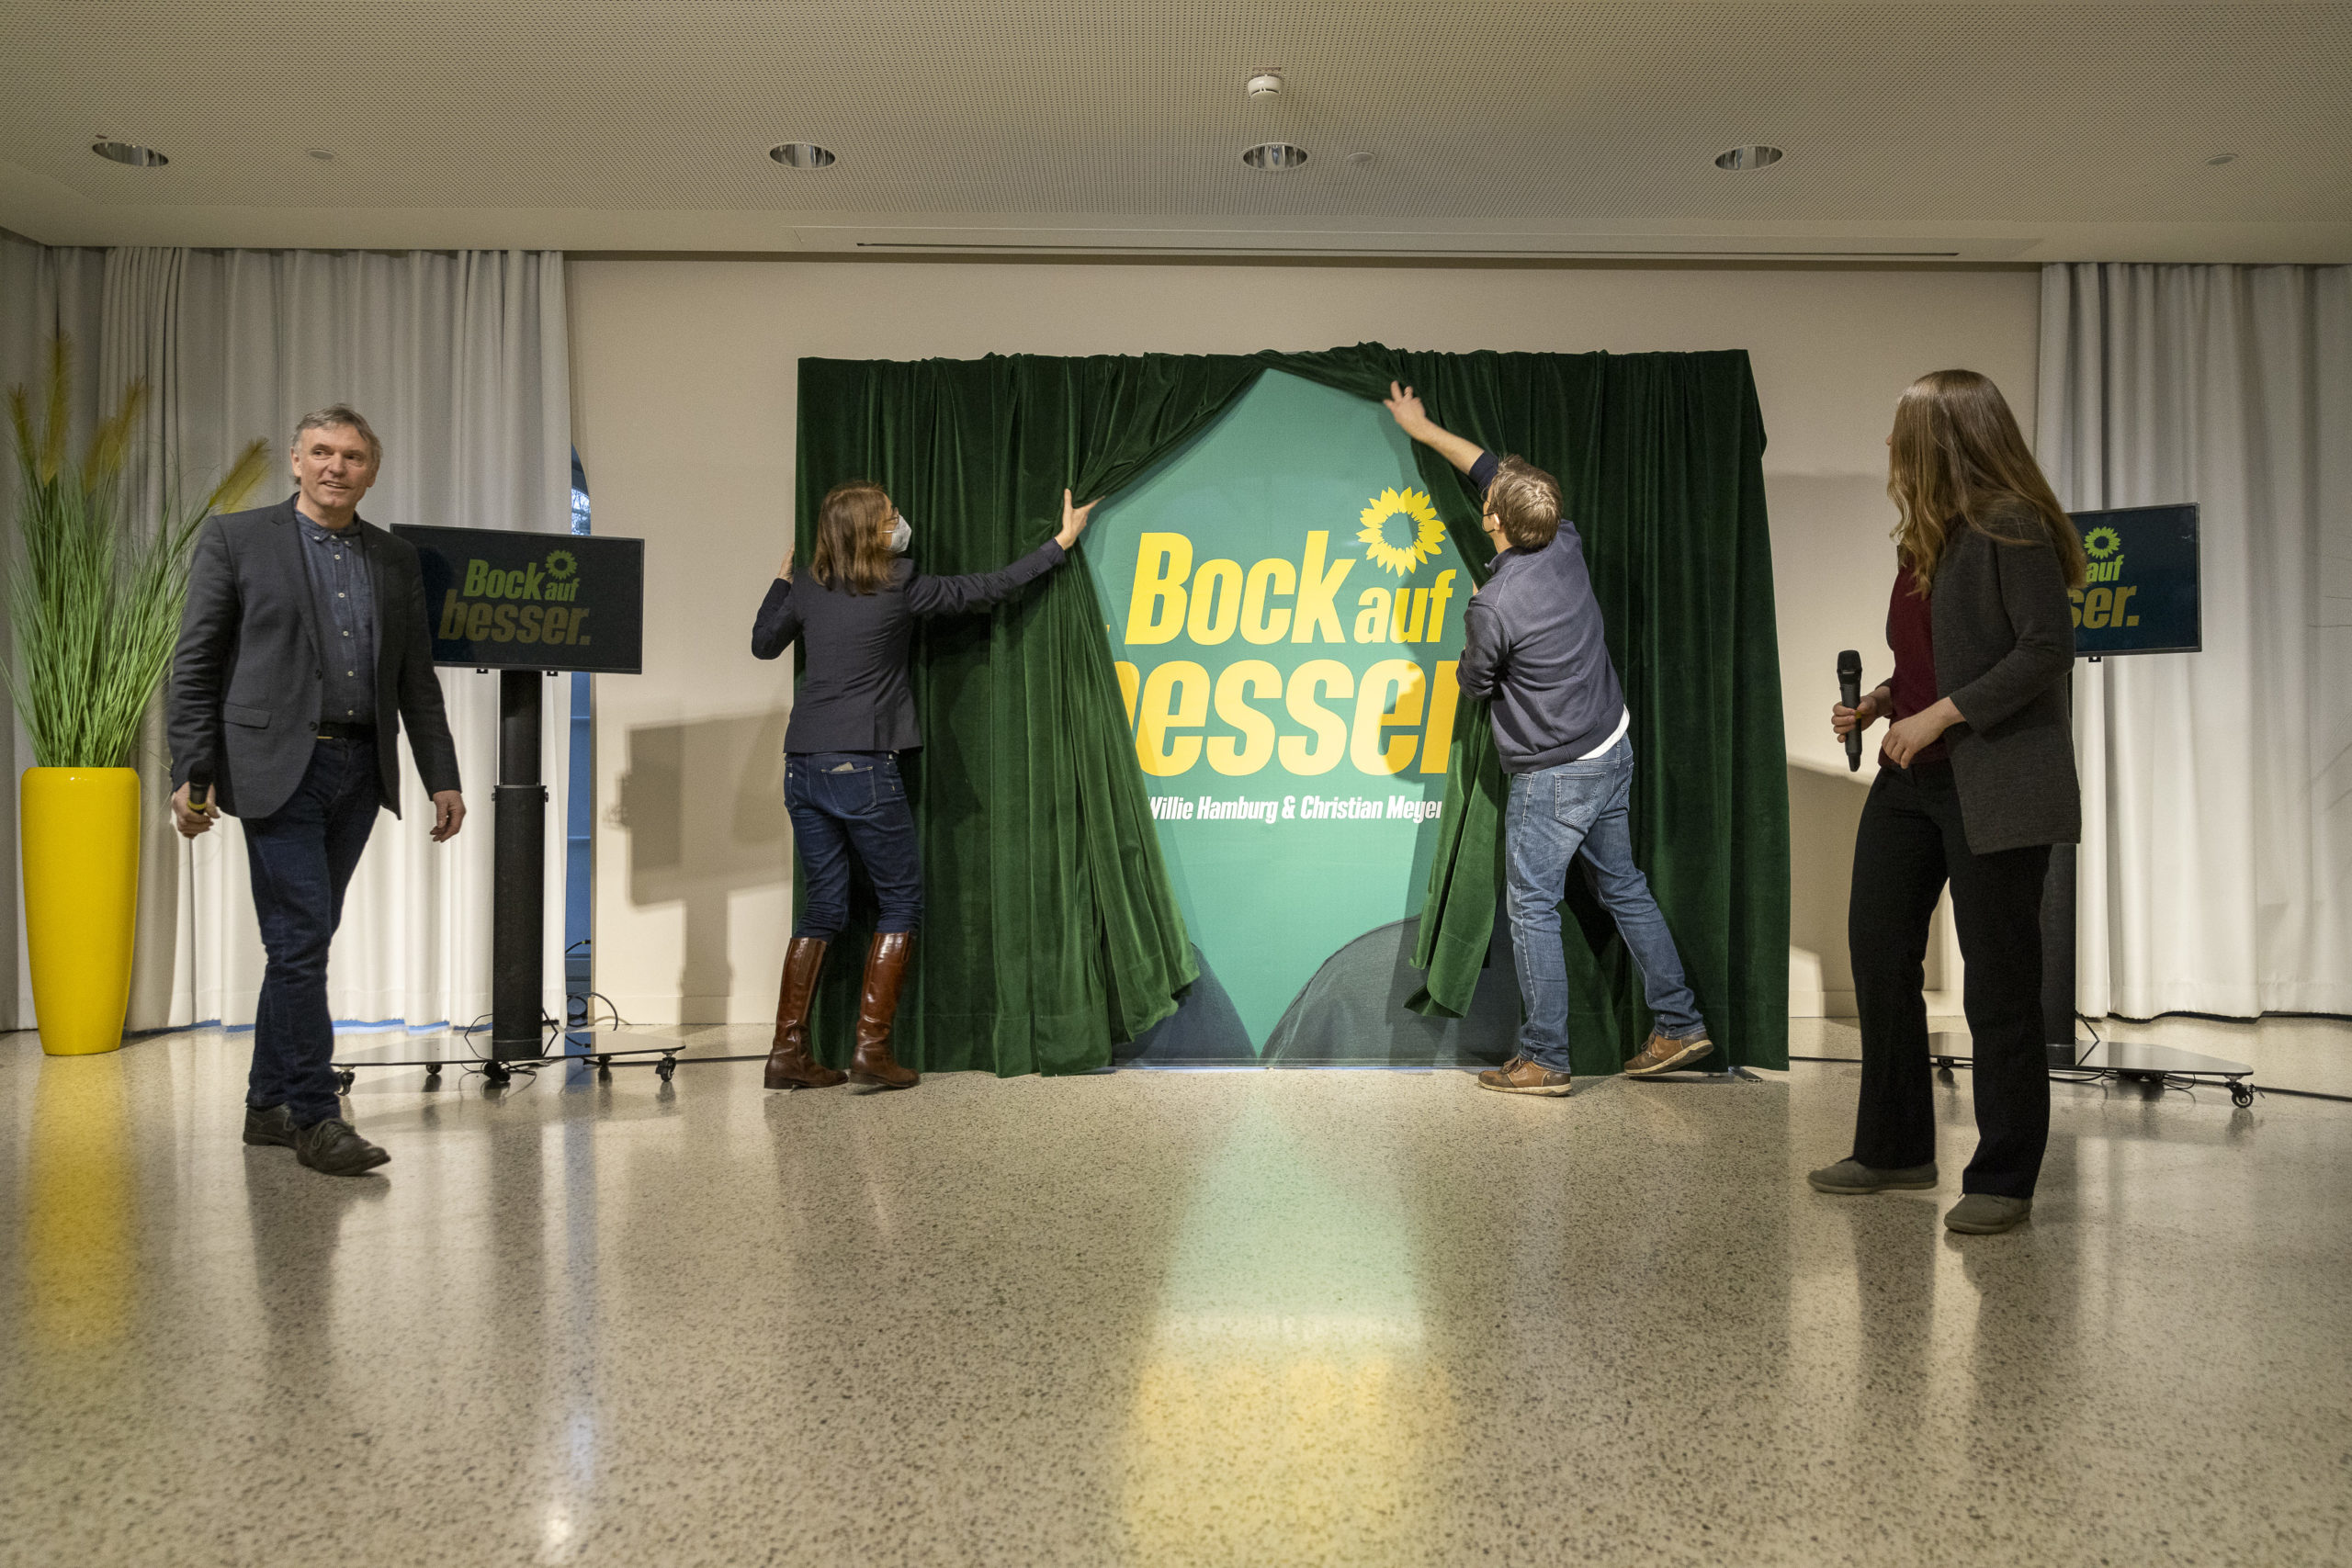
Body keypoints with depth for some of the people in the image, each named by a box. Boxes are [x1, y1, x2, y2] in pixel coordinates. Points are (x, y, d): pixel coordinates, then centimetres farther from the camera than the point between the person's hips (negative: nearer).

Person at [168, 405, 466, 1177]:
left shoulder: (396, 559, 13)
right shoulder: (235, 539, 2)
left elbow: (416, 680, 14)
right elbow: (194, 666, -1)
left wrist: (443, 779, 8)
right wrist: (188, 774, -8)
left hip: (359, 771, 5)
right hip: (276, 768, -4)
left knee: (303, 940, 12)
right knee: (301, 939, -8)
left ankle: (269, 1105, 24)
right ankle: (315, 1116, 1)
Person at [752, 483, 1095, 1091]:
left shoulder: (808, 591, 8)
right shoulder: (899, 588, -6)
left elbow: (762, 644, 24)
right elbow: (985, 588, 1)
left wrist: (781, 579, 37)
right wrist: (1061, 542, 10)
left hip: (803, 769, 6)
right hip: (861, 768, -6)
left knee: (823, 908, 13)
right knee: (901, 900, 6)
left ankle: (787, 1051, 11)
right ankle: (872, 1047, 2)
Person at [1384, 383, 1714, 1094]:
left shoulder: (1494, 606, -25)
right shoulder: (1567, 548, -4)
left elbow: (1473, 682, -6)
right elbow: (1496, 470, 11)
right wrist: (1425, 431, 20)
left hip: (1552, 776, -8)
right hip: (1612, 750, 8)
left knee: (1533, 908, 3)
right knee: (1624, 888, 18)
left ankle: (1544, 1060, 8)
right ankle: (1679, 1025, 24)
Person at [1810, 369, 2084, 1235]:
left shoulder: (2011, 526, -11)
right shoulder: (1924, 537, 14)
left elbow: (2048, 647, -18)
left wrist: (1941, 714, -20)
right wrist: (1878, 703, 6)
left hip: (1994, 785, -9)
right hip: (1912, 777, 9)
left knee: (1999, 984, 0)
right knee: (1877, 953, 10)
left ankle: (2002, 1181, 13)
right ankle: (1894, 1149, 25)